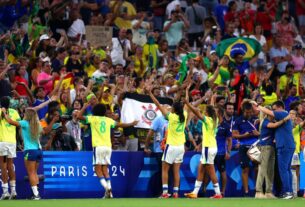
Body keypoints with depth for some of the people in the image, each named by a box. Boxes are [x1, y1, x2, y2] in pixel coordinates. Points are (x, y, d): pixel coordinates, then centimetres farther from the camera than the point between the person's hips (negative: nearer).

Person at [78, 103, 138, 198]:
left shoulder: (93, 119, 2)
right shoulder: (108, 120, 13)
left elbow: (79, 116, 0)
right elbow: (120, 124, 24)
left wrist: (84, 107, 14)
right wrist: (131, 124, 40)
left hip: (98, 146, -4)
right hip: (108, 146, 4)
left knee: (98, 169, -5)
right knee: (105, 169, 9)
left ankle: (107, 187, -25)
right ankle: (109, 192, 1)